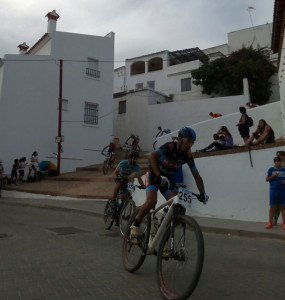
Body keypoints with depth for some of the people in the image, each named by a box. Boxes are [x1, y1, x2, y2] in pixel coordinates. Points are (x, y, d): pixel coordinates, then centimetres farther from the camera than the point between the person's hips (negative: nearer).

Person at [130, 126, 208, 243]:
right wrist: (159, 176, -45)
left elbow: (197, 176, -6)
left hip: (168, 178, 5)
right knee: (151, 201, -27)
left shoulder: (188, 156, -10)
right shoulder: (170, 146, -23)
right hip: (154, 174, -4)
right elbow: (153, 156, -36)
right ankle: (135, 226, -5)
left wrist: (202, 193, -16)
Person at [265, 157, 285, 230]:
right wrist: (273, 176, -14)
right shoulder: (271, 170, 8)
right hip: (274, 190, -2)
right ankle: (270, 222, 5)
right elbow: (267, 179, 3)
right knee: (272, 206, -2)